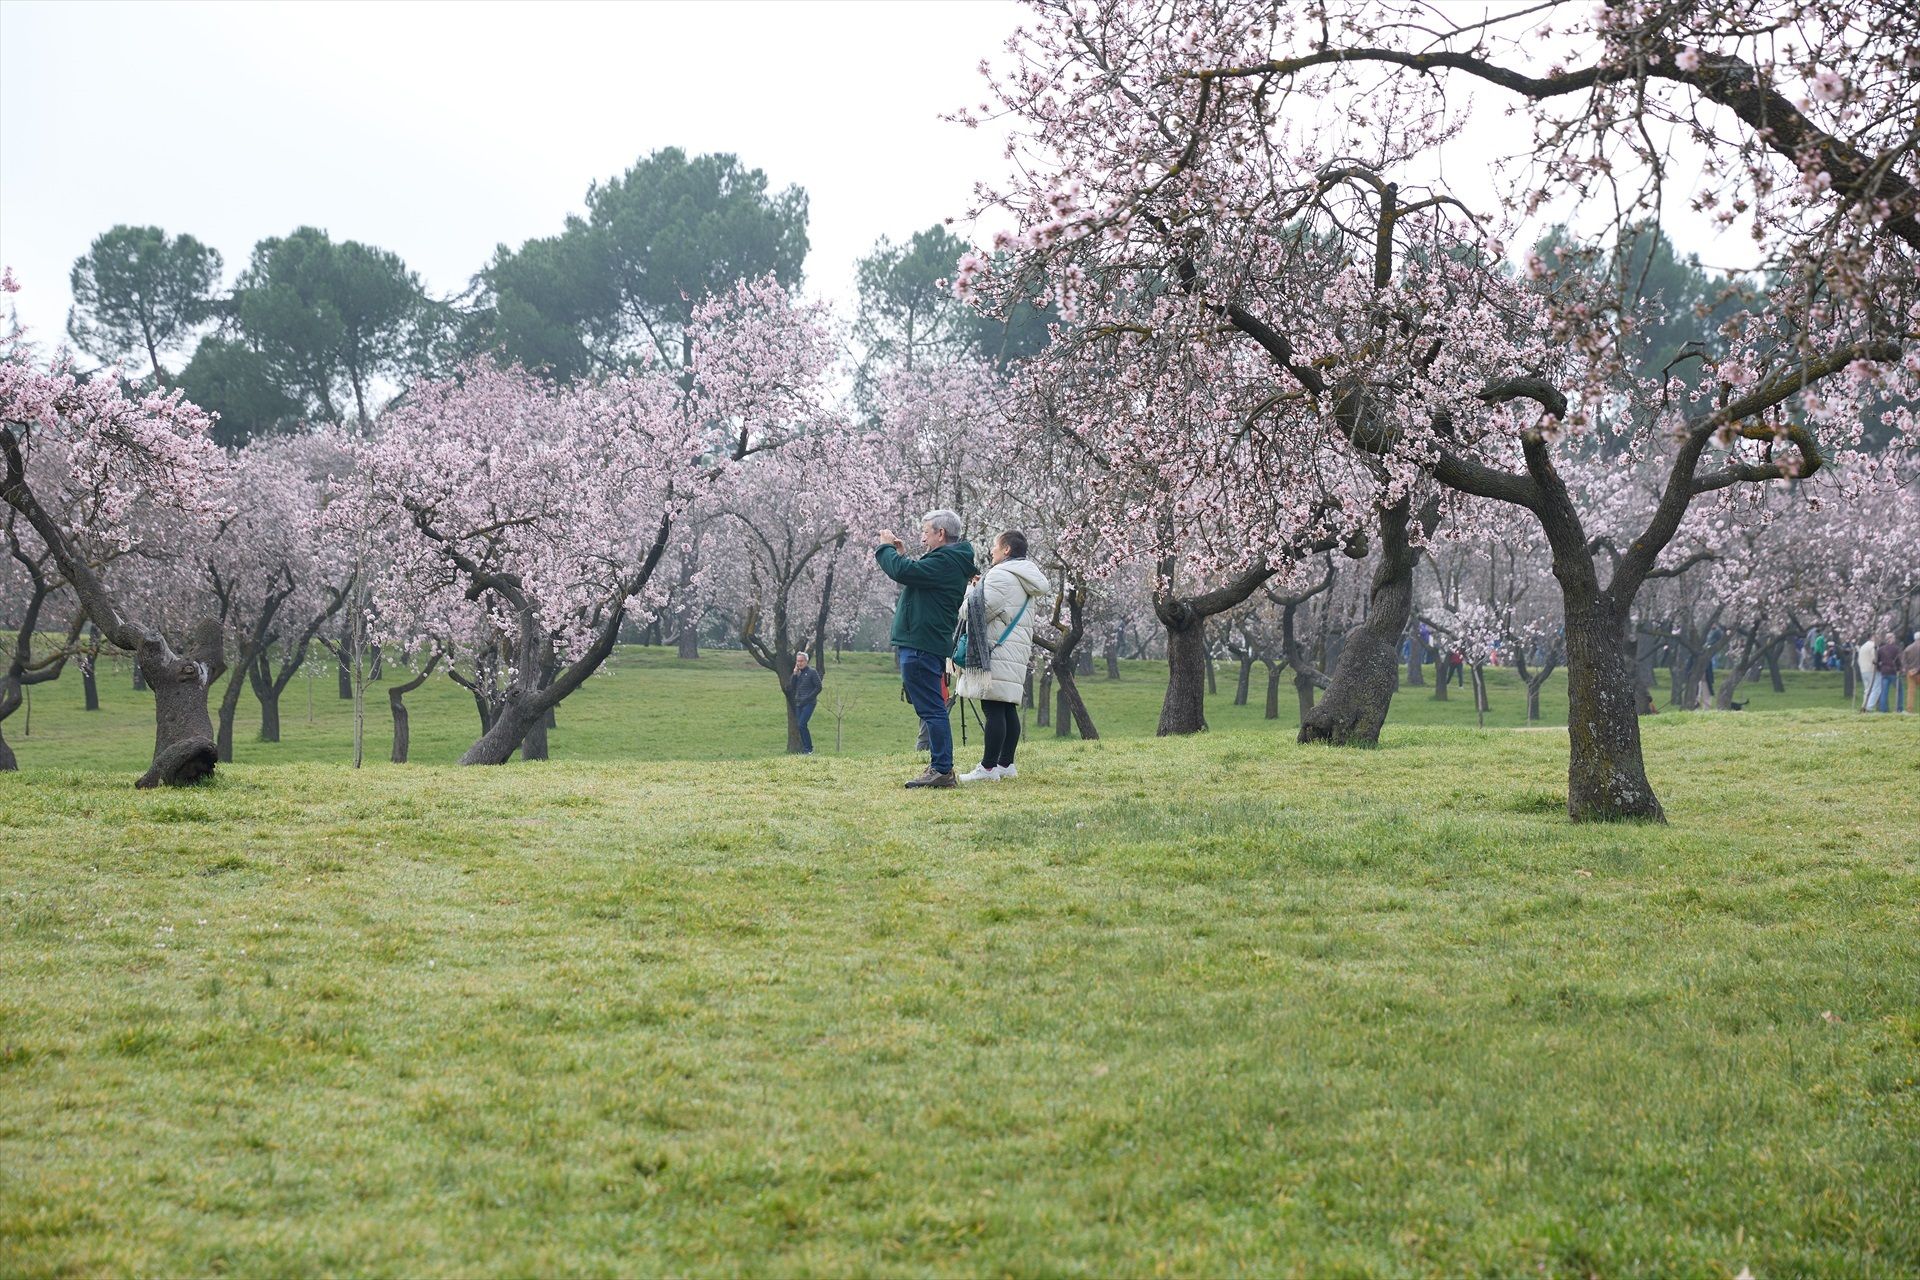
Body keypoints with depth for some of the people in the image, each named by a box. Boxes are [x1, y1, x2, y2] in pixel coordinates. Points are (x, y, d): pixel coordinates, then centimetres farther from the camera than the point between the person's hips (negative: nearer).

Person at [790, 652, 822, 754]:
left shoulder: (812, 672, -5)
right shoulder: (798, 673, 14)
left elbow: (818, 687, -8)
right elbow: (792, 687, 8)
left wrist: (808, 698, -14)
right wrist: (794, 674, -2)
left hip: (809, 703, -7)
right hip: (798, 704, 7)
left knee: (802, 725, -17)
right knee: (800, 726, 5)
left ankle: (808, 749, -11)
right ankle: (804, 749, 12)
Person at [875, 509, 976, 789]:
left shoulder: (945, 561, -15)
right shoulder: (953, 561, 19)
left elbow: (905, 572, -23)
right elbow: (916, 576, 25)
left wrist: (886, 548, -7)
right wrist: (901, 555, 13)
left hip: (921, 647, -11)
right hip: (931, 646, 11)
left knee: (931, 709, -11)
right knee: (933, 709, 15)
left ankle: (942, 770, -12)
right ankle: (940, 768, 20)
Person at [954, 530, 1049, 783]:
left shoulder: (1000, 575, -12)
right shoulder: (1028, 580, 19)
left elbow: (985, 609, -16)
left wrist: (970, 593, 4)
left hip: (997, 649, -10)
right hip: (1019, 648, 10)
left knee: (993, 708, -11)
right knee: (1008, 708, 11)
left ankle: (988, 767, -13)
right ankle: (1006, 764, 13)